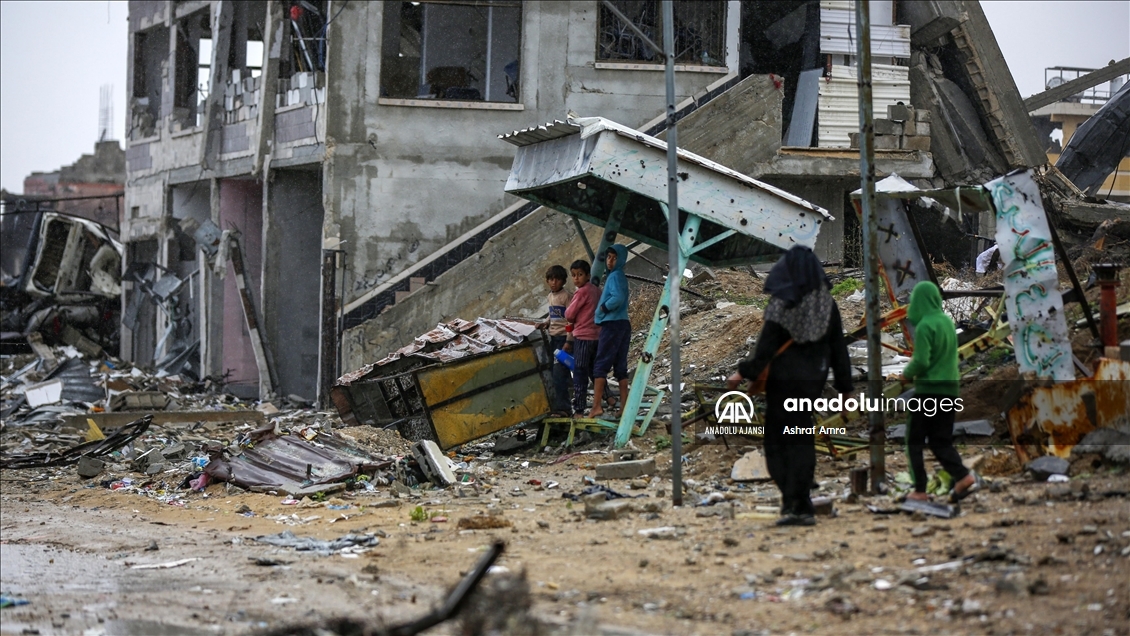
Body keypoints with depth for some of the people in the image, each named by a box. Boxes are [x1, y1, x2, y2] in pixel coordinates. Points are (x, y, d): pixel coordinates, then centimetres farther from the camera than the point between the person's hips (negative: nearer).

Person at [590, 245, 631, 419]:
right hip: (623, 325, 10)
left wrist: (603, 307, -11)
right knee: (620, 368, 10)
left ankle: (596, 406, -18)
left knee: (600, 366, -11)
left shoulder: (615, 276, -10)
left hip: (612, 324, -10)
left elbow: (618, 298, -24)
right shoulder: (619, 276, 19)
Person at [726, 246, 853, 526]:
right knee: (802, 441, 15)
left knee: (780, 442, 4)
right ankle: (795, 501, 16)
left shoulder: (782, 306, -14)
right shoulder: (827, 306, 0)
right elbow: (838, 349, 3)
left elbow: (765, 349, -15)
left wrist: (743, 373, -3)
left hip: (784, 382, -5)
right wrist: (845, 388, 10)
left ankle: (798, 505, -3)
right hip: (814, 382, 5)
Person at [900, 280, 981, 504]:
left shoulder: (924, 326, -16)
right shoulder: (947, 321, 8)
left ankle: (920, 490, 3)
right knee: (941, 441, 12)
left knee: (915, 440, 6)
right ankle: (963, 476, -7)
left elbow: (921, 362, -20)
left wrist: (907, 372, 0)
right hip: (950, 387, 7)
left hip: (929, 389, -7)